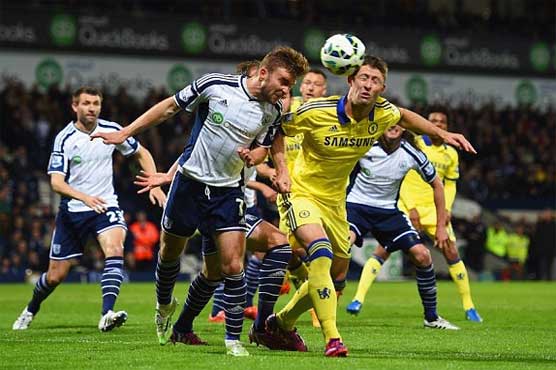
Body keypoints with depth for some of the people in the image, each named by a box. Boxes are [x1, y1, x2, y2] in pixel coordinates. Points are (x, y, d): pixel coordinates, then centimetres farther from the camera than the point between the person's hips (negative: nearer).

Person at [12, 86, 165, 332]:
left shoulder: (112, 130, -3)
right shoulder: (64, 138, -10)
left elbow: (142, 153, 13)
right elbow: (56, 182, -16)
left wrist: (154, 184, 1)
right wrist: (84, 197, -33)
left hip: (105, 205, 1)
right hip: (72, 210, -1)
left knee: (114, 249, -29)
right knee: (56, 275, 6)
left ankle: (107, 314, -37)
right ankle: (31, 310, 36)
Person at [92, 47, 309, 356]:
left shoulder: (273, 111, -5)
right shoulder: (216, 85, -15)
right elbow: (170, 107, -3)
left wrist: (253, 156, -15)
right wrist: (125, 133, -3)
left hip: (228, 192, 1)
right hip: (189, 182, -1)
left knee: (231, 266, -9)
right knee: (170, 251, 15)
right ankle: (164, 306, 46)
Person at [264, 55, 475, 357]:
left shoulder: (382, 114, -10)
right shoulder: (315, 112, -26)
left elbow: (405, 117, 14)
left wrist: (442, 134, 9)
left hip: (334, 201, 7)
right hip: (301, 193, -7)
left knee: (336, 279, 15)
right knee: (321, 250, -33)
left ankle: (282, 323, 39)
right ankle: (332, 339, -32)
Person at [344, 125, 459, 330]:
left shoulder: (411, 154, -9)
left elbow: (437, 185, 5)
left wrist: (441, 226, 5)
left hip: (388, 211, 3)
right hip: (356, 205, -3)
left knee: (422, 255, -8)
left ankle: (431, 317, 8)